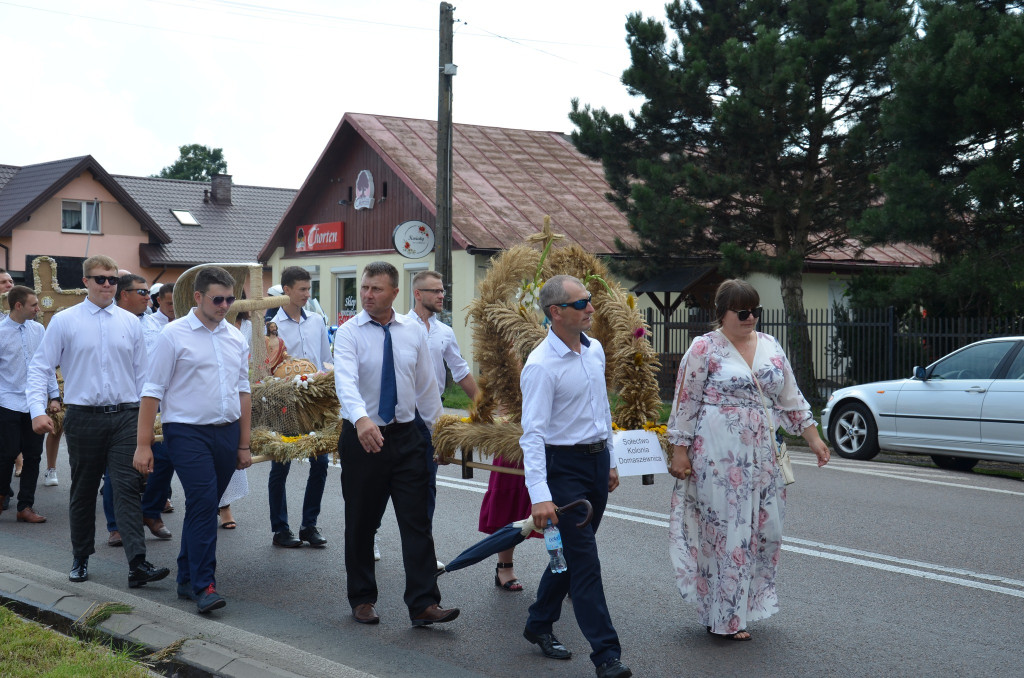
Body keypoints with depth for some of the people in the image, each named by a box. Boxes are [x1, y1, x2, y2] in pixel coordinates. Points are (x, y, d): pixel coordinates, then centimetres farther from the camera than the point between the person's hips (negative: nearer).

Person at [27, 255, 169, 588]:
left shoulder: (130, 322, 8)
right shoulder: (64, 321, 1)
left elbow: (142, 371, 13)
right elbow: (40, 367, 1)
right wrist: (37, 410, -12)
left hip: (125, 416, 1)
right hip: (84, 418, -1)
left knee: (128, 488, -9)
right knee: (83, 492, 11)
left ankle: (138, 564, -16)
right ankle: (80, 560, 27)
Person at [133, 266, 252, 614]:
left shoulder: (235, 337, 11)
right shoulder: (174, 334, -5)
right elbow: (153, 390, -6)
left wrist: (244, 444, 13)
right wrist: (143, 444, -10)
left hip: (227, 432, 5)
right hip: (188, 432, -5)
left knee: (204, 506, 10)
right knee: (203, 502, -15)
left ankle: (188, 578, 22)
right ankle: (204, 585, -10)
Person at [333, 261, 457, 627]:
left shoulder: (413, 331, 4)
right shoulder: (349, 333, -8)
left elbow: (426, 383, 12)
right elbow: (345, 380, -26)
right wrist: (361, 419, -44)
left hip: (405, 435, 3)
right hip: (362, 436, -2)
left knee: (417, 521, -2)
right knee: (361, 524, 8)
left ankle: (424, 604, -1)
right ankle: (362, 599, 23)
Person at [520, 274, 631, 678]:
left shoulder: (595, 349, 6)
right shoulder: (540, 365, -18)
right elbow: (533, 433, -22)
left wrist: (610, 461, 20)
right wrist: (540, 496, -29)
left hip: (598, 460, 8)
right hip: (564, 466, -8)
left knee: (572, 551, 16)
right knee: (584, 560, -6)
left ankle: (539, 625, 33)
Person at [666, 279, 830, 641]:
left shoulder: (770, 346, 11)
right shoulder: (704, 349, -4)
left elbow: (790, 399, 16)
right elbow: (685, 403, -5)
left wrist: (814, 437, 10)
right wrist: (680, 451, -8)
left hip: (762, 456, 6)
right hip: (719, 458, -6)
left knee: (764, 529, 7)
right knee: (726, 530, -3)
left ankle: (746, 602, 25)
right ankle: (723, 618, 8)